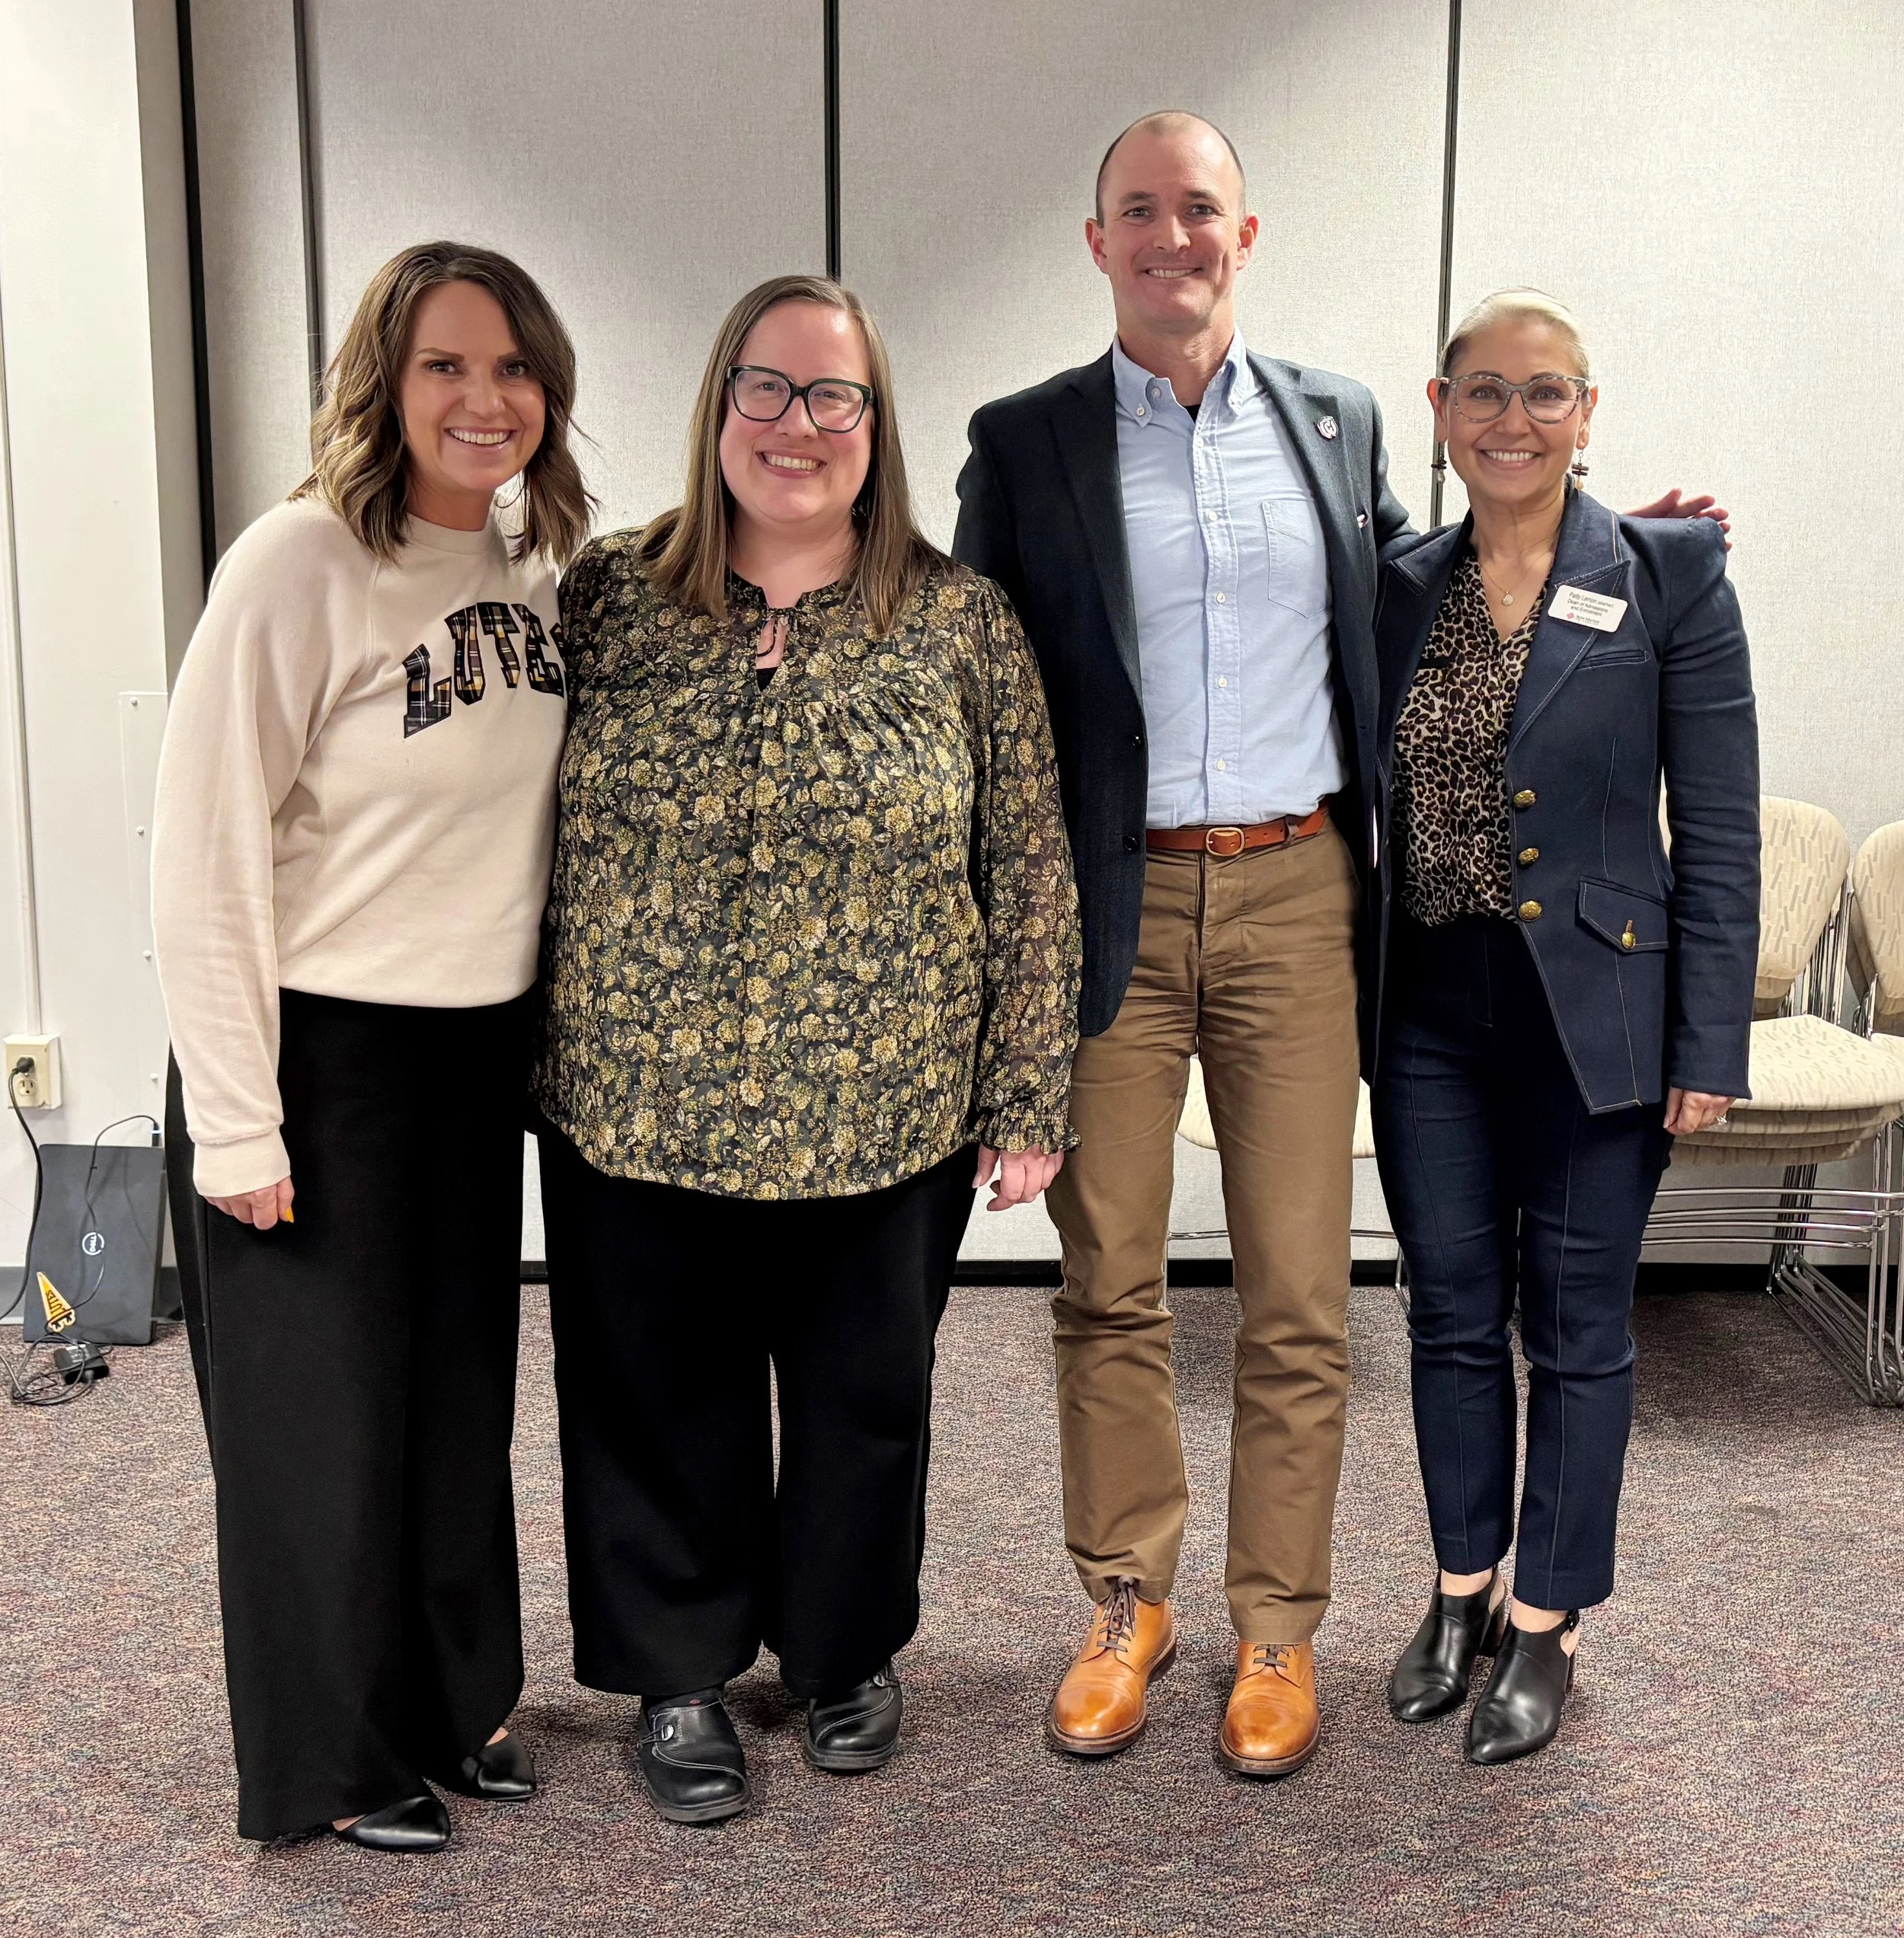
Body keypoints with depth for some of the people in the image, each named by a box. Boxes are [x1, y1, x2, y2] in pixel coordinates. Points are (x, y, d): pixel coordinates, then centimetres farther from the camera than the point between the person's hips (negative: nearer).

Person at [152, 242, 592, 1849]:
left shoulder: (538, 570, 4)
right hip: (327, 1053, -6)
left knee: (466, 1390, 17)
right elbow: (205, 858, -16)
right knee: (329, 1410, 8)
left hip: (484, 1050, 6)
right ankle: (344, 1755, 29)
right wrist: (237, 1119, -17)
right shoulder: (301, 567, -16)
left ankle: (460, 1700, 38)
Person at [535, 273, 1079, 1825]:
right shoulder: (606, 598, 0)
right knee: (665, 1404, 14)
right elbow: (525, 837, 6)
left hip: (884, 1121, 0)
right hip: (637, 1113, 1)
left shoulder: (962, 621, -3)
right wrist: (530, 1055, 6)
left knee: (865, 1399, 16)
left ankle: (847, 1652, 41)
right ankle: (682, 1677, 37)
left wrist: (1027, 1098, -2)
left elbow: (1029, 872, -1)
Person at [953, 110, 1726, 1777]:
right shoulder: (1023, 444, 3)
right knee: (1109, 1282, 8)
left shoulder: (1338, 422, 10)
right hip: (1112, 905, -1)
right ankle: (1129, 1603, 26)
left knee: (1300, 1294, 4)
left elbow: (1396, 613, 22)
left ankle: (1279, 1630, 21)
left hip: (1296, 898, 1)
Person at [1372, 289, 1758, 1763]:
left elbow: (1718, 833, -7)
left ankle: (1547, 1622, 25)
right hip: (1430, 1013, 4)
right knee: (1453, 1315, 13)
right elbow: (1372, 808, 9)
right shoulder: (1402, 590, 6)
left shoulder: (1669, 575, -6)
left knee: (1576, 1328, 8)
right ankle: (1462, 1590, 31)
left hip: (1594, 1010, -3)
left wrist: (1709, 1049, -10)